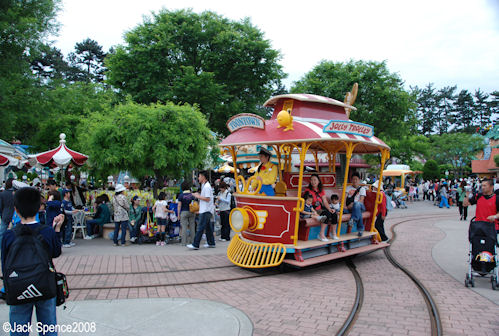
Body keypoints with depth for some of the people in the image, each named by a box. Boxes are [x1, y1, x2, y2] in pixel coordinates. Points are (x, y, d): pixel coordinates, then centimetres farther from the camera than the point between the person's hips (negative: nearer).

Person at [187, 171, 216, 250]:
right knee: (208, 227, 14)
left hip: (206, 211, -10)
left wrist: (198, 196, -14)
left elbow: (207, 199, -21)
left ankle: (195, 245, -9)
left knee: (200, 228, -10)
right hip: (205, 210, 10)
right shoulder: (204, 186, 17)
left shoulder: (207, 186, -16)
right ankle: (211, 243, 20)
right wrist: (198, 195, 15)